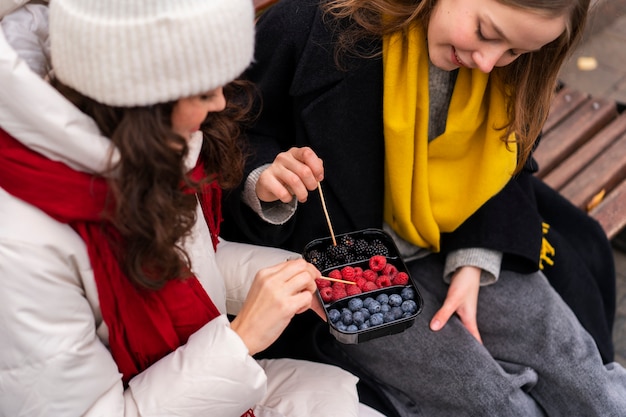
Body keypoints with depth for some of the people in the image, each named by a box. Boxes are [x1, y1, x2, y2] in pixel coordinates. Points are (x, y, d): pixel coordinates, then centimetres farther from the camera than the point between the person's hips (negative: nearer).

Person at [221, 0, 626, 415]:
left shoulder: (506, 73, -7)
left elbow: (508, 162, 6)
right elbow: (238, 139, -10)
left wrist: (474, 264, -7)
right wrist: (263, 182, -32)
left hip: (454, 247, 5)